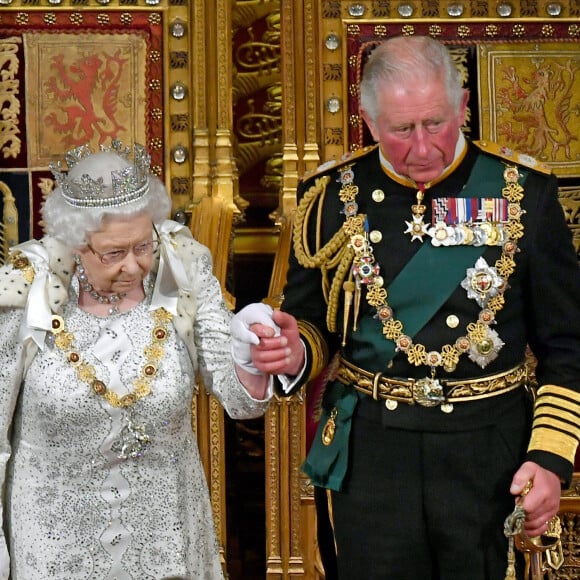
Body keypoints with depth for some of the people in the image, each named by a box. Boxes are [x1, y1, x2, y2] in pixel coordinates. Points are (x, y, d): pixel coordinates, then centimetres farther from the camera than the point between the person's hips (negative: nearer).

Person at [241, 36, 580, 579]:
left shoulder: (523, 190, -4)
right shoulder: (332, 195, -1)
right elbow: (312, 325, 9)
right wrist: (296, 353, -14)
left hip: (488, 453, 0)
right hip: (368, 453, 1)